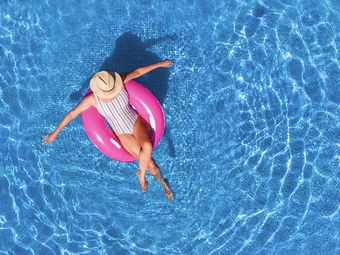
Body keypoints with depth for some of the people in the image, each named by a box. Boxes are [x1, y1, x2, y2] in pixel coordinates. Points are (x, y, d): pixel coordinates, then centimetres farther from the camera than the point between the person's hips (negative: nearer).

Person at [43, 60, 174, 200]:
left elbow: (138, 71, -1)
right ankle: (162, 181, 18)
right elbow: (71, 114, -10)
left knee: (147, 146, -32)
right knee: (150, 165, -14)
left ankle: (141, 174, -3)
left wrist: (160, 64, 9)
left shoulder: (119, 81, -17)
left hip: (137, 122, 1)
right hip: (123, 135, -1)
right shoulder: (92, 99, -20)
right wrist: (55, 133, -4)